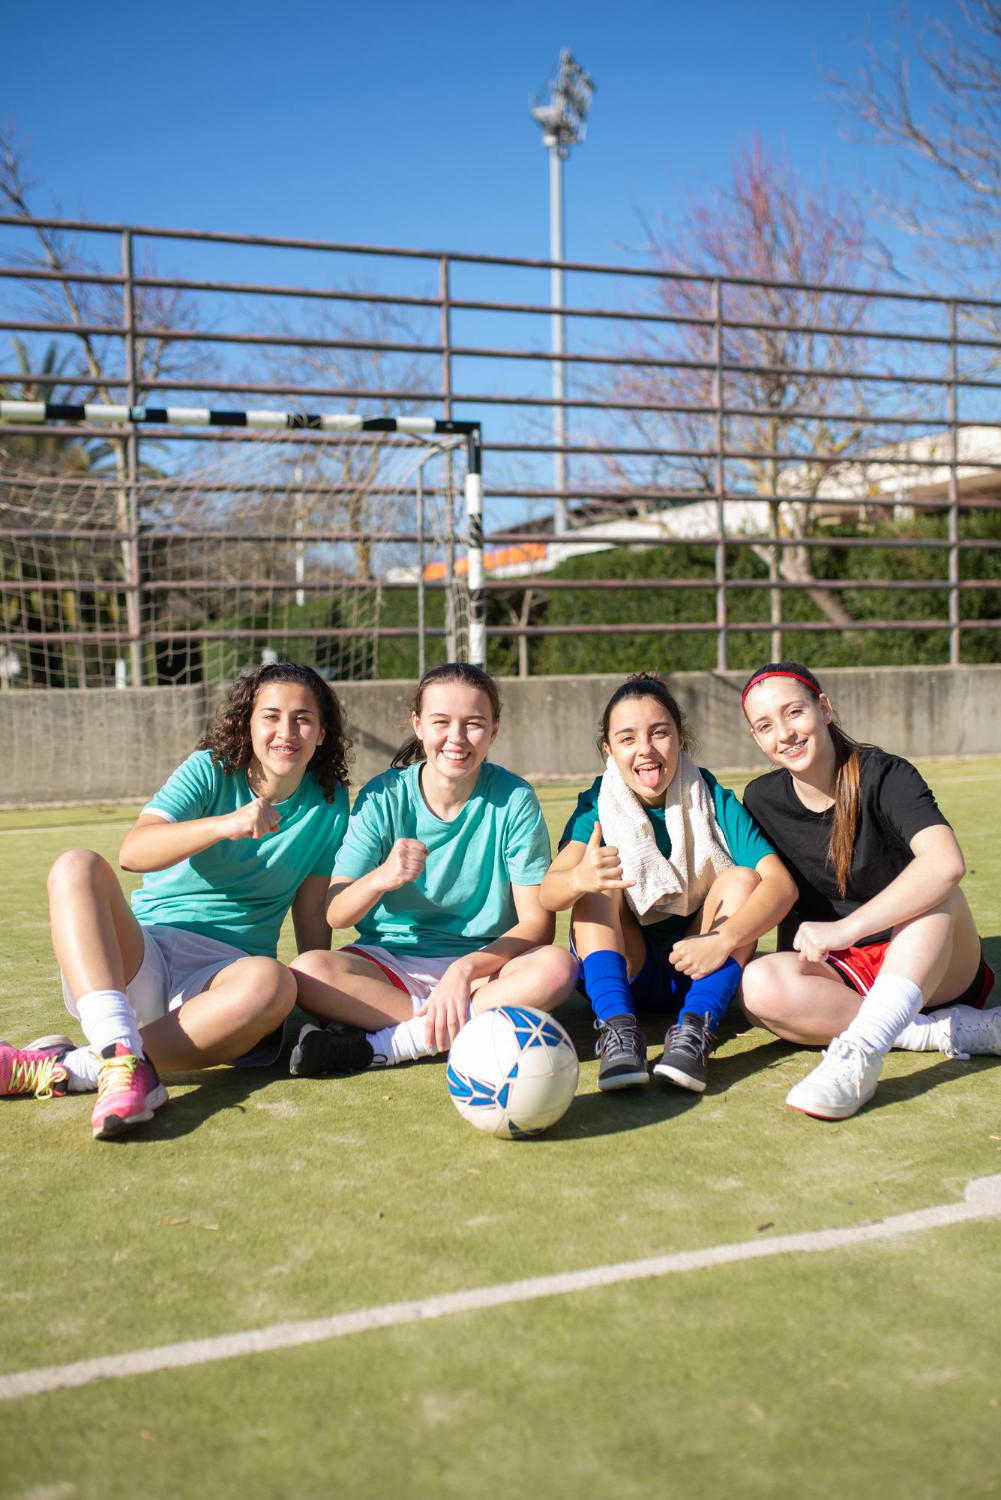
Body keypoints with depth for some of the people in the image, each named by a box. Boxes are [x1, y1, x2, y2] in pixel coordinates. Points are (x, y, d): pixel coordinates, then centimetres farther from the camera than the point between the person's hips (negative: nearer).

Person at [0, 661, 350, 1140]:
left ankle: (59, 1069, -35)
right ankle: (123, 1058, -45)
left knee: (272, 983, -36)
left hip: (220, 975, 1)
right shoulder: (210, 770, 0)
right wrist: (226, 825, -31)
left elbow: (311, 912, 12)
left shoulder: (329, 802, 8)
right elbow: (133, 851, -17)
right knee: (77, 866, -28)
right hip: (138, 957, 0)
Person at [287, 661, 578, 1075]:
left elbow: (537, 923, -10)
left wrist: (465, 968, -27)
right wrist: (380, 878, -31)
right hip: (389, 963, 0)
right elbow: (335, 914, -9)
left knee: (556, 967, -31)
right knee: (307, 972, -29)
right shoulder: (383, 797, -4)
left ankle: (374, 1045, -26)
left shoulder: (514, 799, -6)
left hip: (482, 965, 0)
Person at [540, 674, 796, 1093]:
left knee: (742, 877, -21)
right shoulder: (598, 805, -8)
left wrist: (724, 940, -39)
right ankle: (617, 1027, -36)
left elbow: (780, 882, -22)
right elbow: (547, 892, -25)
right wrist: (578, 879, -49)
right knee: (596, 879, -22)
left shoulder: (711, 799, -9)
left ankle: (695, 1028, -34)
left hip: (700, 969, 0)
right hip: (623, 967, 0)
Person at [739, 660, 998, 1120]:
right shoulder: (763, 801, 1)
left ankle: (859, 1052, -48)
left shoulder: (884, 776, -14)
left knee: (932, 886, -33)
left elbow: (946, 863, -34)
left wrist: (845, 929, -38)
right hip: (837, 972, 3)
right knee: (758, 984, -29)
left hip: (926, 967, -3)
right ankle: (954, 1031, -27)